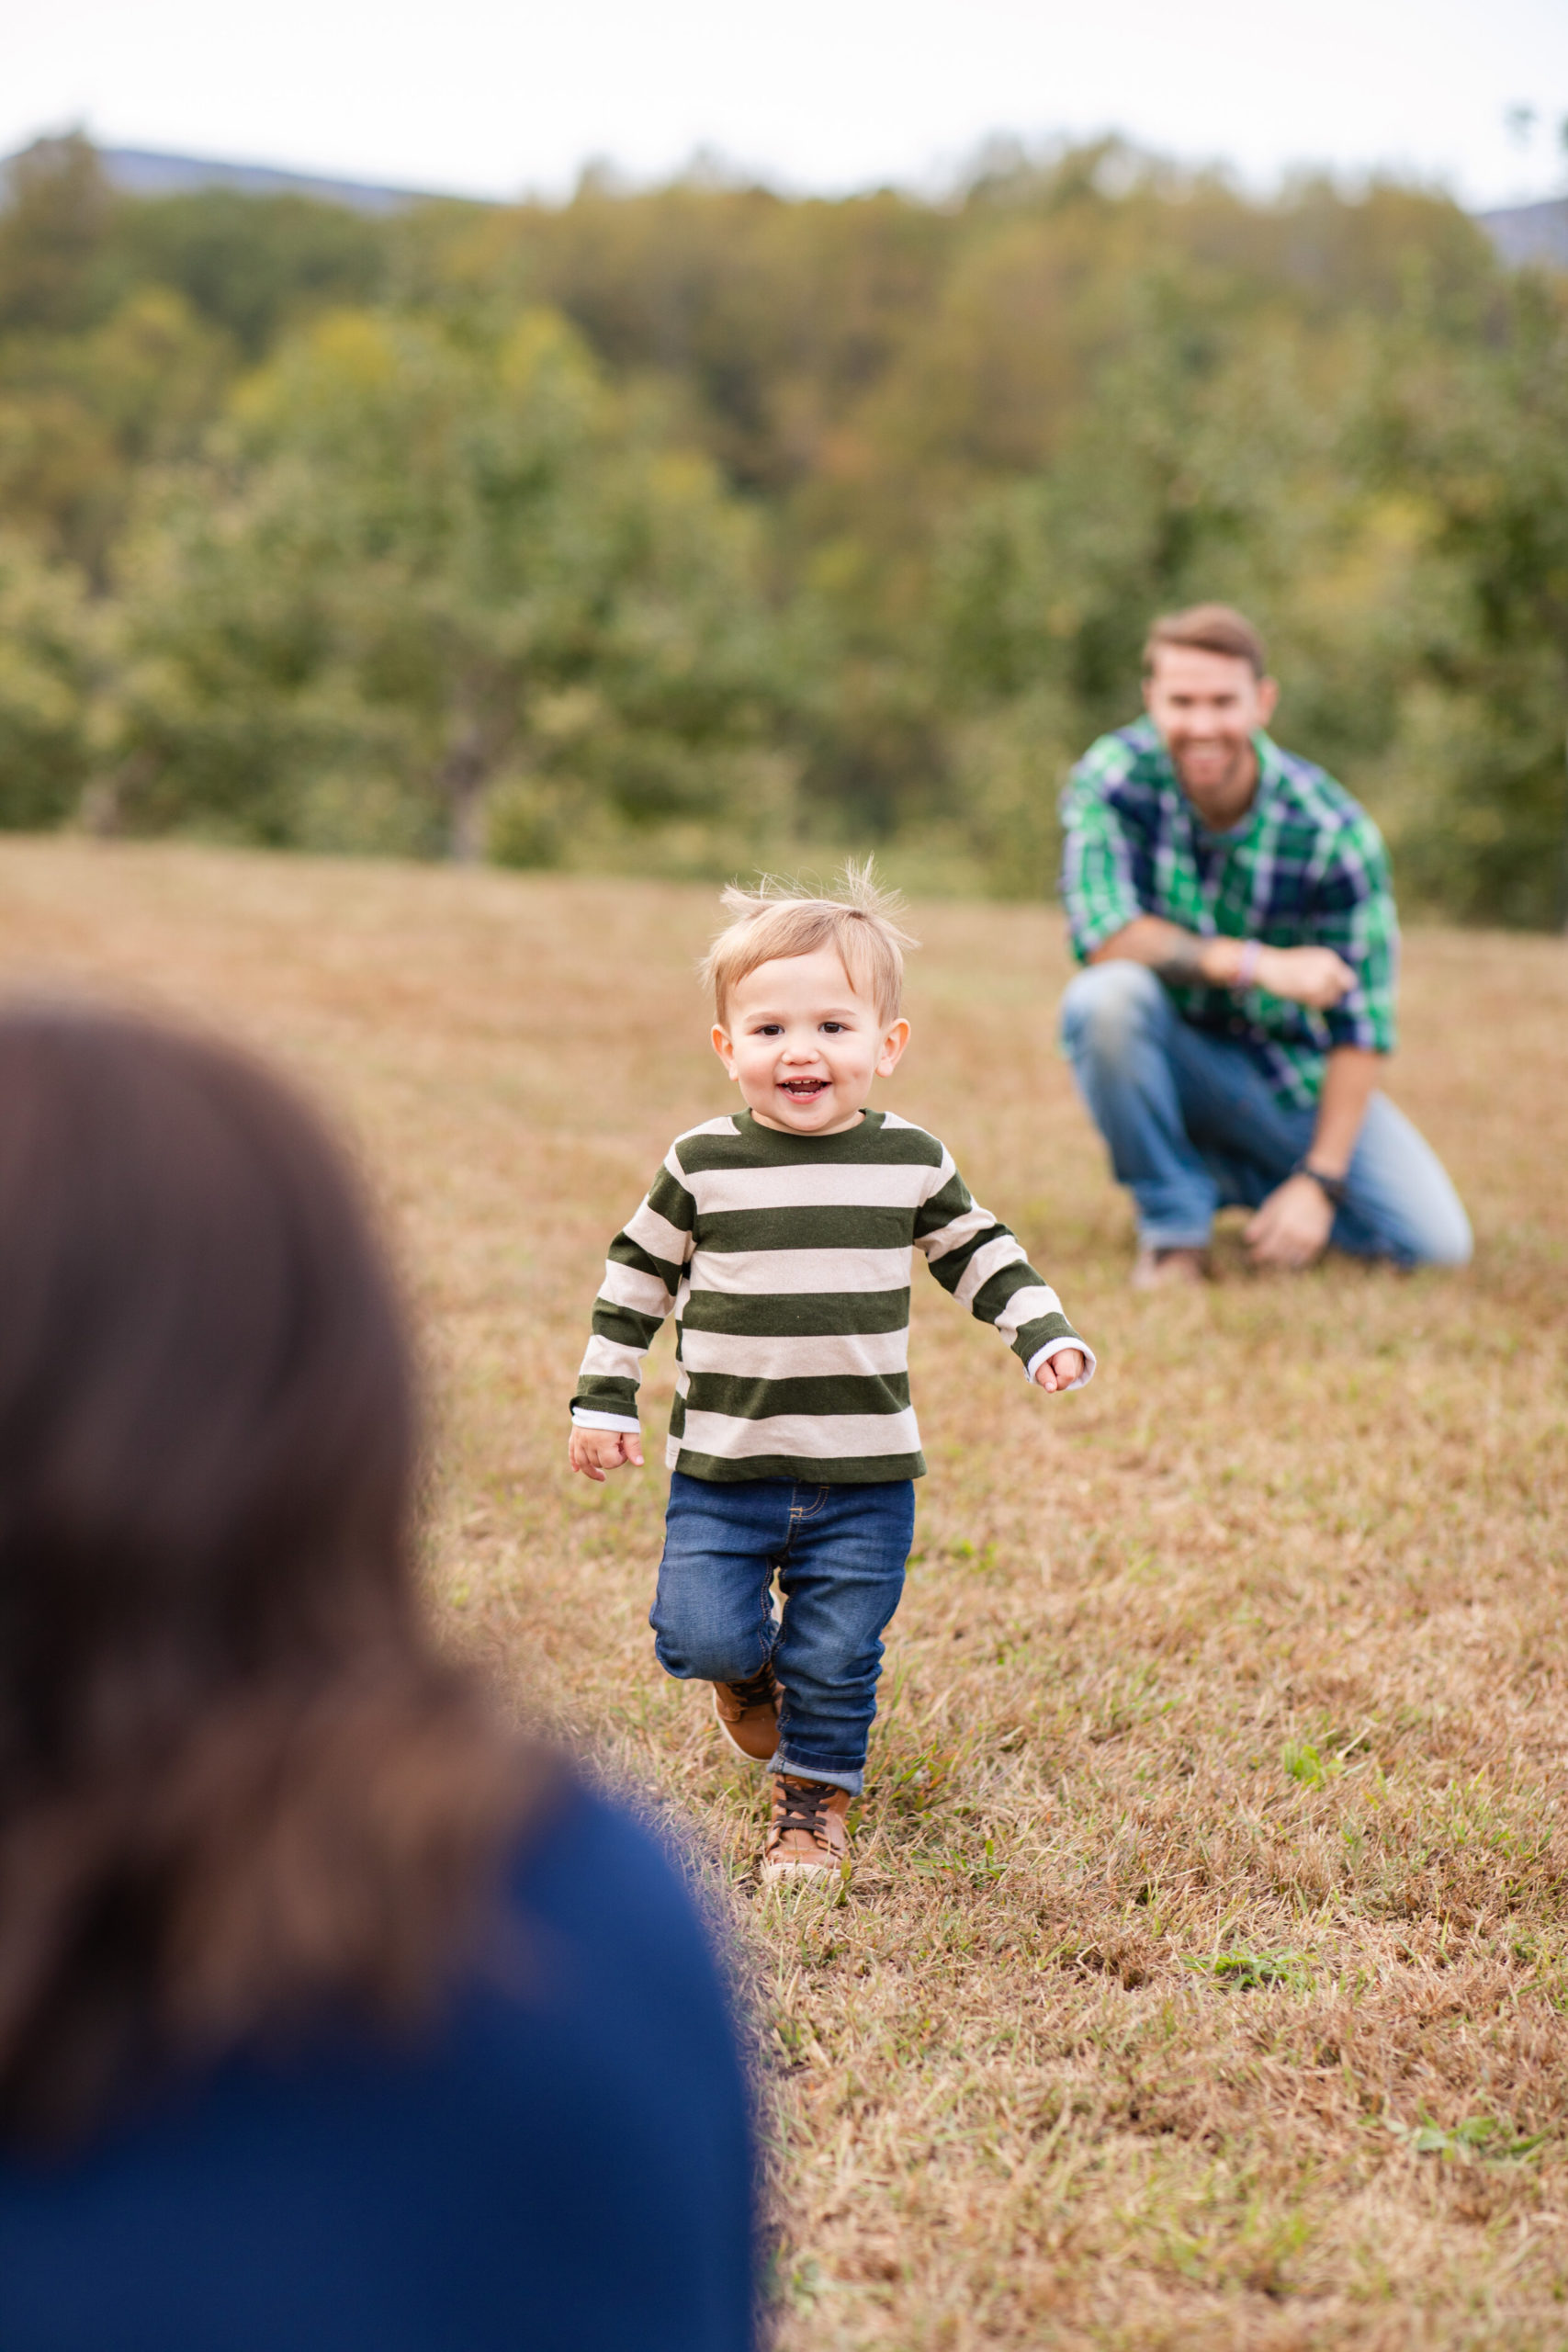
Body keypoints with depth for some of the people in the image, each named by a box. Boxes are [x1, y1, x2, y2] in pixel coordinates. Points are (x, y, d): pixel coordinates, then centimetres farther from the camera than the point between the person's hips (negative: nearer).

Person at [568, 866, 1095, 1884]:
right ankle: (749, 1666, 27)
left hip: (864, 1472, 0)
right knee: (697, 1637, -8)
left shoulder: (910, 1162, -1)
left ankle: (816, 1801, 26)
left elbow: (980, 1251, 14)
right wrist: (604, 1399, 6)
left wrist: (1046, 1333, 2)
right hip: (723, 1468, 0)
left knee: (835, 1661, 2)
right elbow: (638, 1275, 6)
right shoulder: (703, 1165, -4)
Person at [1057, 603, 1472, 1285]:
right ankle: (1172, 1227, -13)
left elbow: (1360, 1024, -13)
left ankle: (1225, 1175, 11)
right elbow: (1102, 936, -26)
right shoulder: (1112, 779, -17)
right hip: (1166, 1059, -1)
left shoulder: (1333, 833, -17)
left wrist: (1320, 1181, -20)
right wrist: (1257, 964, -33)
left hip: (1289, 1072, 1)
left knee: (1437, 1243, -14)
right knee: (1105, 997, -36)